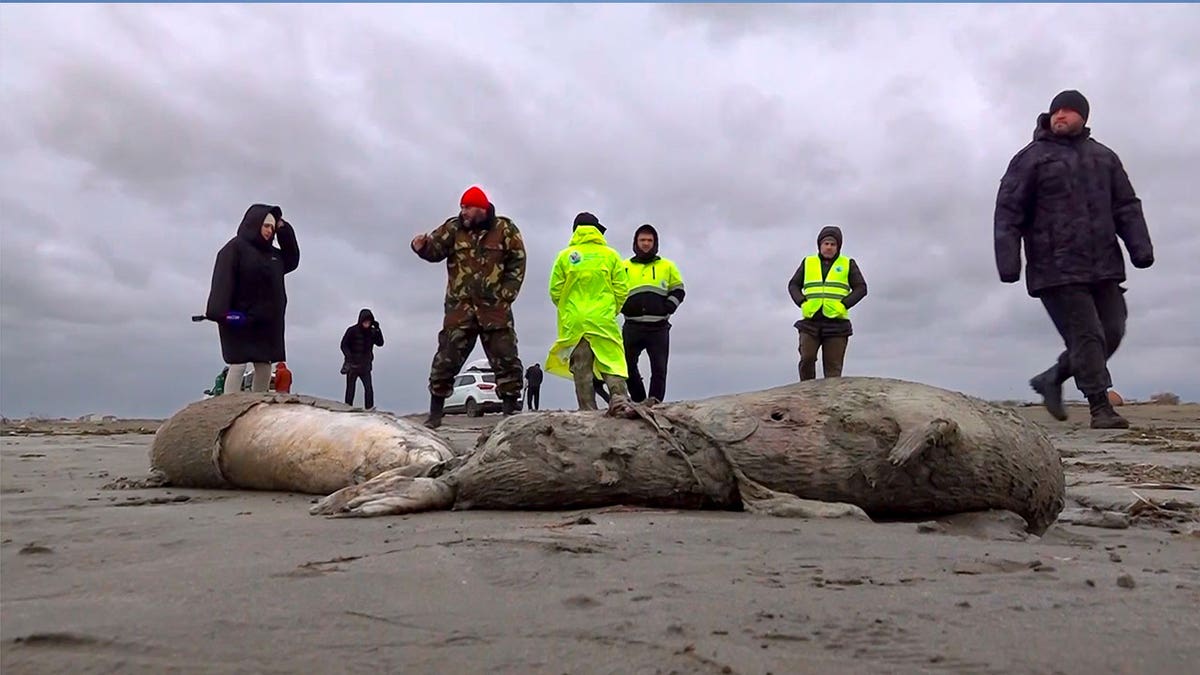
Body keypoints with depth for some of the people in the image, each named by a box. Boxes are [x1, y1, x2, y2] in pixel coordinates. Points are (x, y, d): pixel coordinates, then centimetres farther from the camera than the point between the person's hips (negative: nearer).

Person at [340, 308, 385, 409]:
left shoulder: (372, 332, 1)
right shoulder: (352, 331, -10)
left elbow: (380, 343, -8)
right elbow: (343, 345, -8)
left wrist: (378, 329, -18)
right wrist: (349, 357, -22)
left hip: (365, 366, 2)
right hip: (352, 365, -2)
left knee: (369, 388, -12)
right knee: (350, 390, 8)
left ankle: (369, 408, -11)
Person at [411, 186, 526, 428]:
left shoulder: (505, 229, 1)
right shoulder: (454, 228, 6)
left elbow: (517, 265, 1)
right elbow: (436, 249, -3)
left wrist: (506, 296, -6)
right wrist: (422, 246, -25)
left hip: (495, 309, -1)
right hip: (460, 309, 1)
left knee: (506, 361, 2)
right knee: (446, 360, 1)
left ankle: (510, 412, 12)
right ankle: (435, 413, 10)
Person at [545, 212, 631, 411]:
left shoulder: (565, 256, 3)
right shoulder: (610, 255, 3)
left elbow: (555, 290, 2)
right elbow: (621, 289, 2)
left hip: (573, 322, 1)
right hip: (603, 320, -1)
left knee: (581, 369, 4)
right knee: (612, 363, 0)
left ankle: (588, 411, 2)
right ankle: (619, 399, -19)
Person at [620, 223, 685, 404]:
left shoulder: (667, 266, 13)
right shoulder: (625, 267, 13)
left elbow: (678, 290, 16)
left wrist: (669, 306, -3)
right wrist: (623, 306, -2)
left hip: (659, 327, 0)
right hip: (632, 326, 1)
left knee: (659, 368, -3)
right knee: (627, 365, -3)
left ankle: (655, 401, 0)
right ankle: (639, 401, 10)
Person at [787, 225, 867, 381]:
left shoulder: (848, 264, 11)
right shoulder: (808, 262, 15)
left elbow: (861, 288, 6)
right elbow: (793, 285, 15)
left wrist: (844, 305, -9)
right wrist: (802, 303, -4)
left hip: (836, 322, -1)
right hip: (811, 321, 1)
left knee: (833, 367, -2)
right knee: (807, 359, -13)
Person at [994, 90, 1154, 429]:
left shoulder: (1104, 157, 19)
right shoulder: (1031, 158, 2)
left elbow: (1126, 206, 16)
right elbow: (1008, 211, -4)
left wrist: (1140, 246, 1)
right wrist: (1008, 259, -14)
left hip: (1103, 267, 6)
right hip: (1057, 270, -6)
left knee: (1111, 332, 5)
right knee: (1086, 335, -9)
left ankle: (1051, 379, 21)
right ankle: (1100, 407, -1)